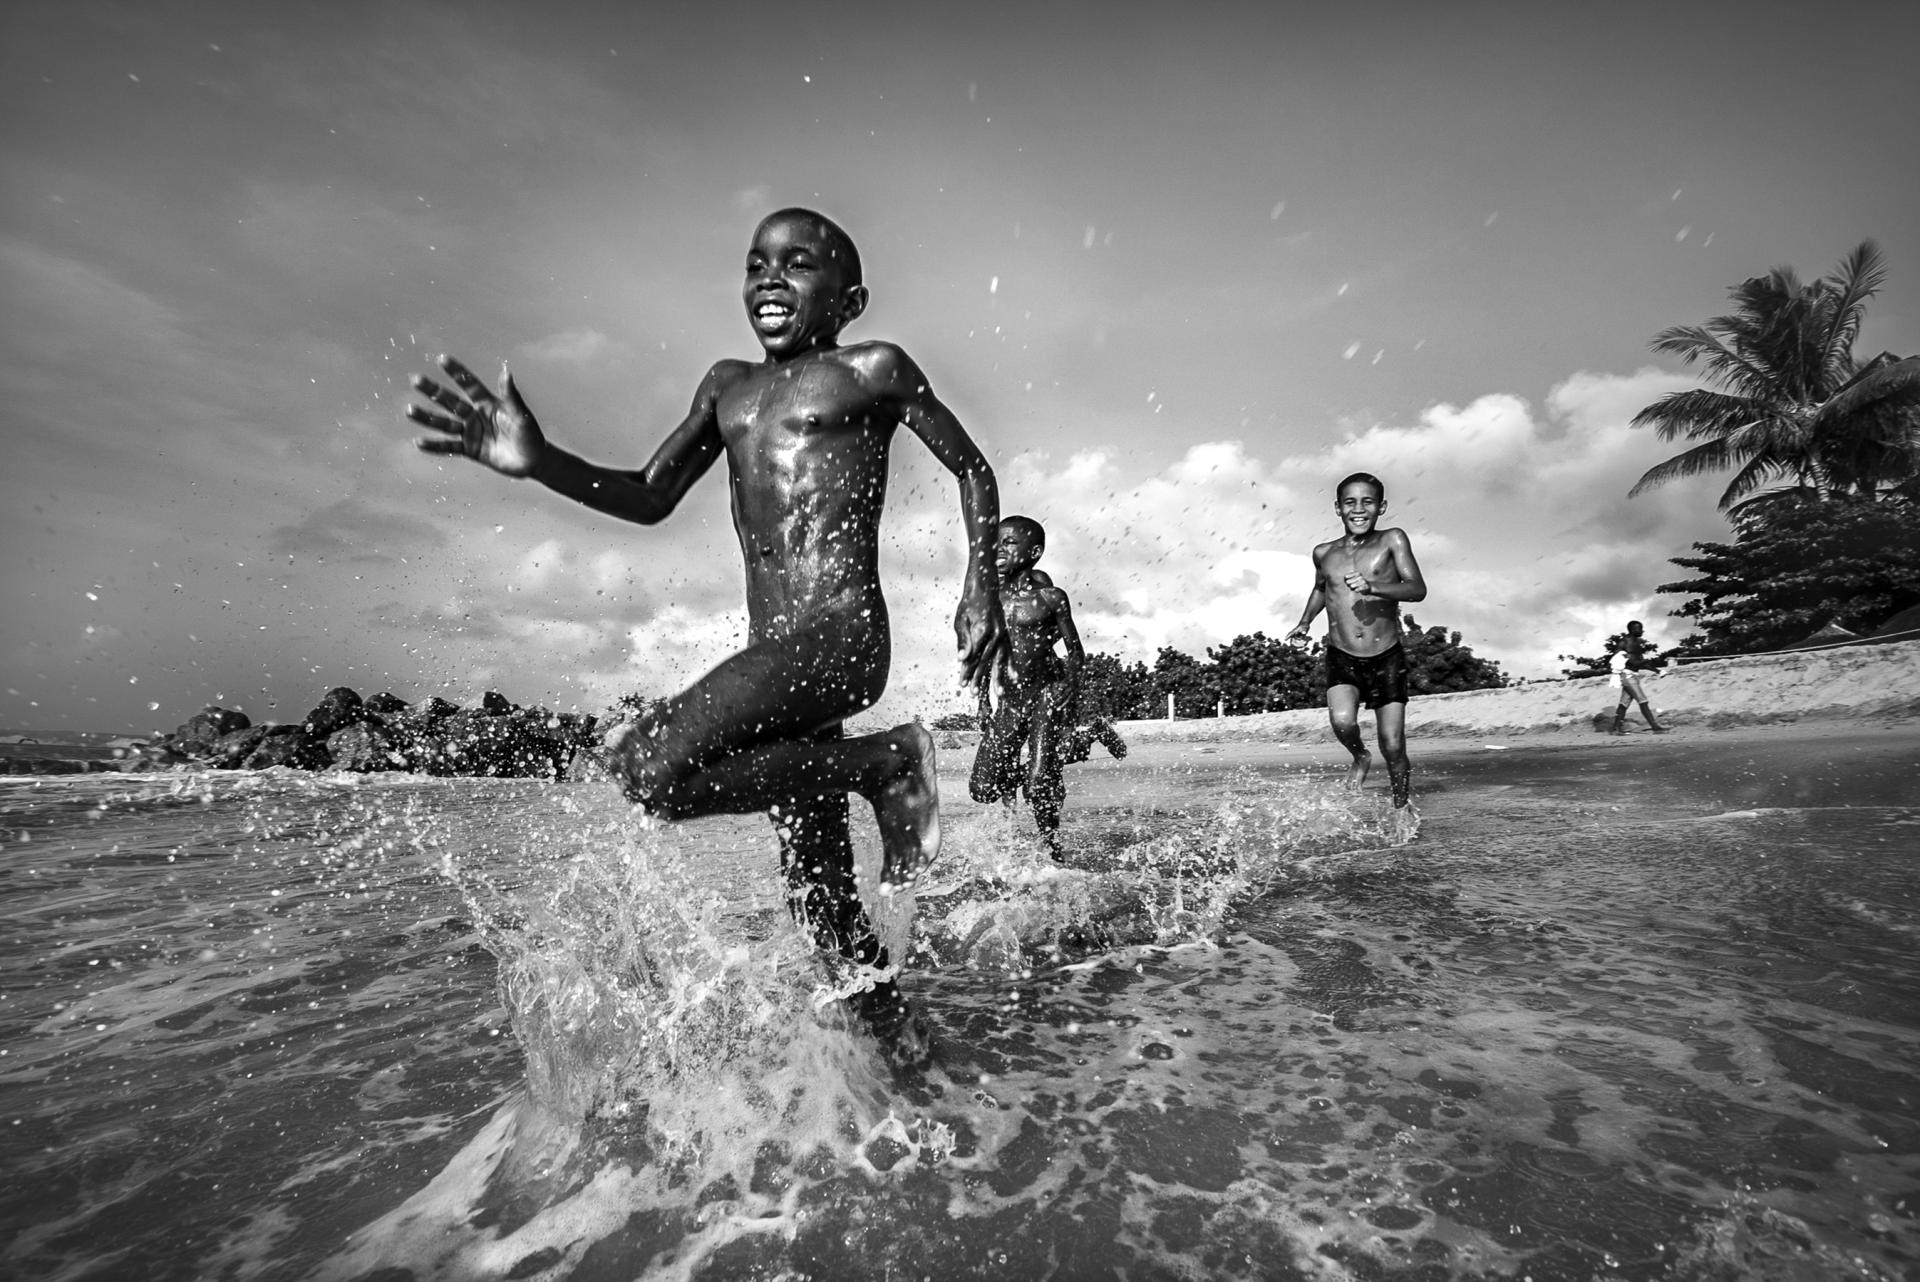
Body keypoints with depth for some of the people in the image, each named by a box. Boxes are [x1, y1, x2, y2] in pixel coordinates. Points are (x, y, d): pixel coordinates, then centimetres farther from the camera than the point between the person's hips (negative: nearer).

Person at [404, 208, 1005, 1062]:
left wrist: (980, 591, 2)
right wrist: (539, 463, 0)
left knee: (647, 768, -25)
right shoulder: (727, 385, 20)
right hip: (773, 656, 7)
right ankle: (902, 1044, 31)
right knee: (819, 901, 11)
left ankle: (886, 765, -10)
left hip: (842, 634, -7)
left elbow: (971, 467, 11)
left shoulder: (873, 371, 5)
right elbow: (650, 499, 17)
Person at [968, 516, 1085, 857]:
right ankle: (1014, 773, 31)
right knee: (983, 788, -2)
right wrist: (984, 700, 14)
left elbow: (1075, 652, 0)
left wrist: (1069, 692, -12)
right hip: (1008, 698, 4)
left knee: (1039, 786, -12)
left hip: (1047, 692, -4)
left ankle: (1051, 847, 12)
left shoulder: (1050, 597, -4)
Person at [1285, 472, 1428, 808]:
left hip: (1387, 659, -1)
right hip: (1341, 658, 1)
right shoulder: (1324, 553, 6)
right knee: (1342, 721, -25)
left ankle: (1401, 810, 25)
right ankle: (1360, 757, 10)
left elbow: (1418, 589, -13)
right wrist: (1304, 623, 14)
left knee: (1393, 747, 0)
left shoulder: (1392, 540, -2)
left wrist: (1372, 587, -30)